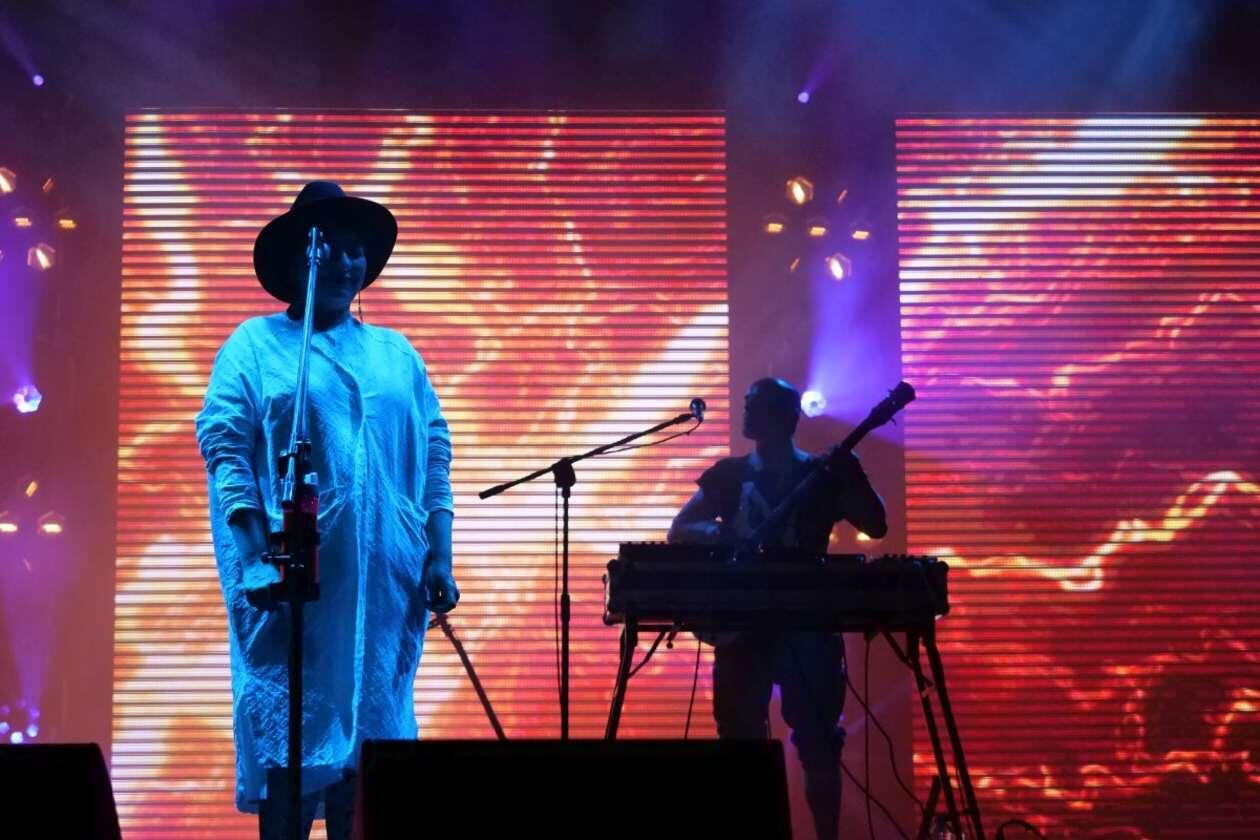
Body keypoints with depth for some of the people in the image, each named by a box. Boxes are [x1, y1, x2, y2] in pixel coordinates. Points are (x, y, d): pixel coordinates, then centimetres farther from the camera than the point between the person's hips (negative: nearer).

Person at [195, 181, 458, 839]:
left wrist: (439, 556, 5)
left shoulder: (397, 354, 18)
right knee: (288, 734, -5)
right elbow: (223, 447, -3)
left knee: (372, 732, 5)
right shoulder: (255, 344, 7)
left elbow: (434, 458, 15)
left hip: (386, 579, 4)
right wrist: (254, 550, -15)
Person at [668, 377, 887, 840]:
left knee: (818, 744, -2)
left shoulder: (823, 474, 5)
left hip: (808, 624, -2)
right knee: (739, 741, 1)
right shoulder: (729, 474, 10)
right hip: (742, 623, 2)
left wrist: (851, 476, -19)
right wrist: (715, 533, -14)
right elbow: (678, 530, 7)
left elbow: (876, 527, -4)